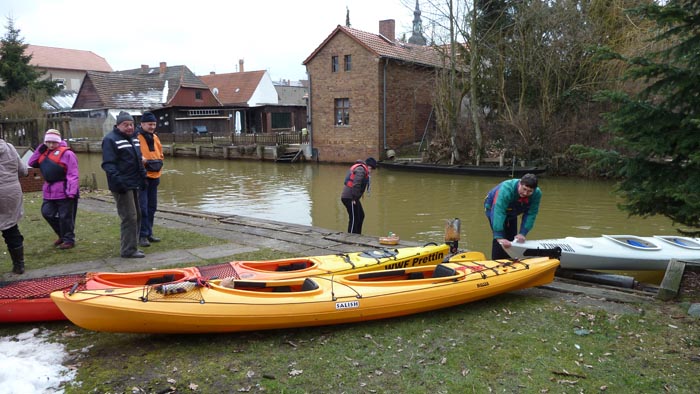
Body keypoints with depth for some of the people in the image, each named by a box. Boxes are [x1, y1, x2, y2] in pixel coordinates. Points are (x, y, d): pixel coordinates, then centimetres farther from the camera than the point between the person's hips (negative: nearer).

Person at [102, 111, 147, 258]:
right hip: (122, 186, -9)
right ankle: (128, 250, -1)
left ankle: (132, 246, 26)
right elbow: (108, 164, -18)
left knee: (137, 215, 15)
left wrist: (143, 176, 18)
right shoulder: (110, 140, -10)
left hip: (134, 184, 10)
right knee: (129, 217, -9)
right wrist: (117, 180, -28)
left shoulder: (133, 138, 17)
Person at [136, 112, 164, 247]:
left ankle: (149, 233, 23)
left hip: (153, 177, 8)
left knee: (152, 207, 13)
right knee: (142, 207, -7)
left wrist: (158, 163, 5)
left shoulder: (155, 138, 14)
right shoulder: (136, 138, -10)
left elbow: (160, 155, 21)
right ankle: (142, 236, -1)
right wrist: (142, 160, -25)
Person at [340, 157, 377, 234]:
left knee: (361, 216, 19)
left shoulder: (358, 168, 19)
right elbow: (356, 185, -24)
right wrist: (354, 198, -21)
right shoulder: (361, 169, -14)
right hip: (349, 198, -11)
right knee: (354, 218, -6)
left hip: (347, 196, 11)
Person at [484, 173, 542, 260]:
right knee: (499, 239, -19)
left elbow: (530, 215, -23)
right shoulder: (506, 189, -44)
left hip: (512, 212, 6)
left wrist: (522, 233, -32)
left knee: (512, 238, 4)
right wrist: (499, 237, -53)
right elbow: (499, 212, -49)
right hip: (493, 207, -5)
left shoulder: (537, 194, -27)